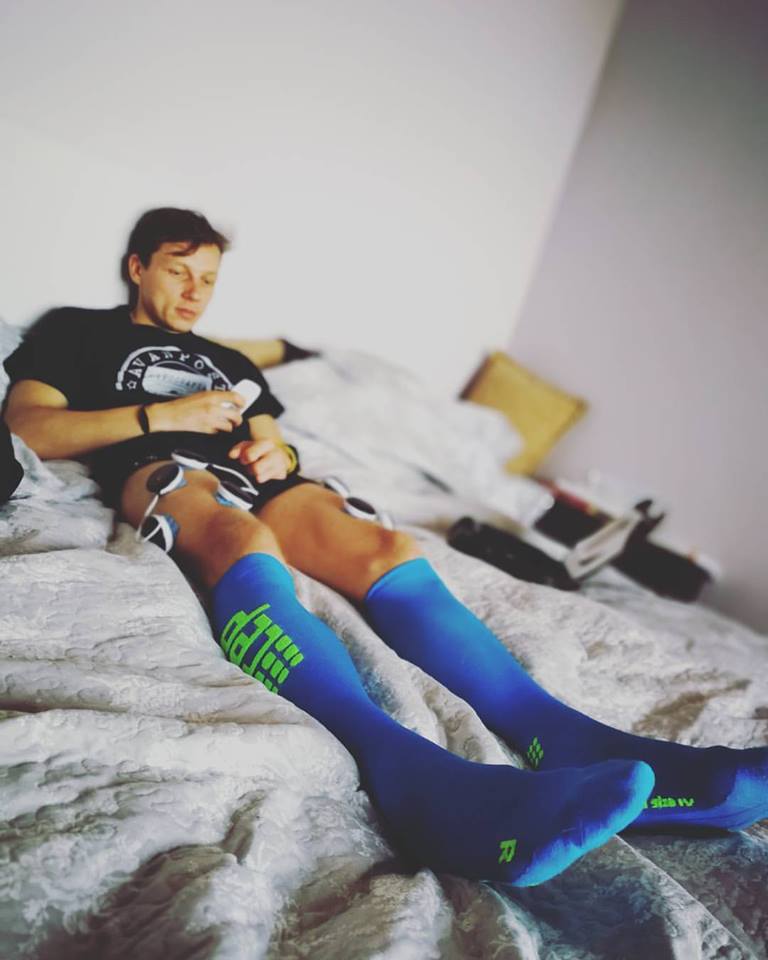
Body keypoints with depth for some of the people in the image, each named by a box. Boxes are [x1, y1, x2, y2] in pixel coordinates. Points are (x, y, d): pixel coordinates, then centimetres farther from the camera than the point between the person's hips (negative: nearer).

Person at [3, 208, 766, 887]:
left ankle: (566, 742, -44)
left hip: (252, 476, 4)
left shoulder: (230, 362, 38)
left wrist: (277, 452, 2)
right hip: (162, 470, -4)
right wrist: (159, 415, -3)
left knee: (387, 549, -28)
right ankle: (408, 770, -65)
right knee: (242, 539, -41)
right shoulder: (76, 330, 26)